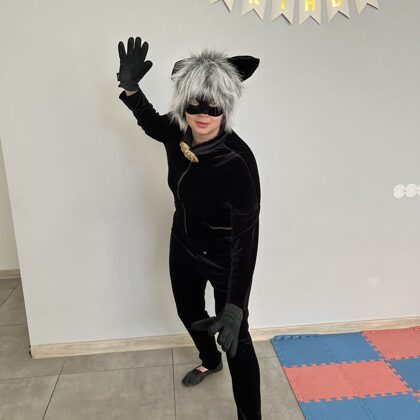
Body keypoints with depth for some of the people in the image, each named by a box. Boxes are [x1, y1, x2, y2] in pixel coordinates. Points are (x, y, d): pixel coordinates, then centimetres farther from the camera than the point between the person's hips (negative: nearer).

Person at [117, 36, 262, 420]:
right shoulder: (177, 133, -15)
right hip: (183, 246, 7)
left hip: (225, 258, -7)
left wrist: (235, 306, -39)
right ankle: (209, 361, 60)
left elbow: (246, 237, -33)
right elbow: (150, 122, 11)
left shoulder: (238, 160, -33)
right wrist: (130, 87, -8)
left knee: (236, 339, 0)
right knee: (189, 312, 28)